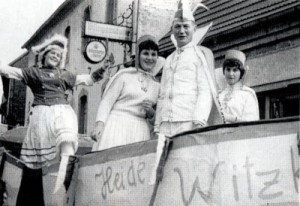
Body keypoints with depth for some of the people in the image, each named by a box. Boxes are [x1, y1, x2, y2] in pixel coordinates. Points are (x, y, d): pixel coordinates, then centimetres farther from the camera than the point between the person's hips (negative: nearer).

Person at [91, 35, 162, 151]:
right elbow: (107, 101, 0)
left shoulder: (157, 86, 16)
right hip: (116, 127, -3)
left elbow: (154, 119, 23)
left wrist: (150, 113, 1)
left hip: (139, 132, 4)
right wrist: (99, 124, -13)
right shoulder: (124, 75, 6)